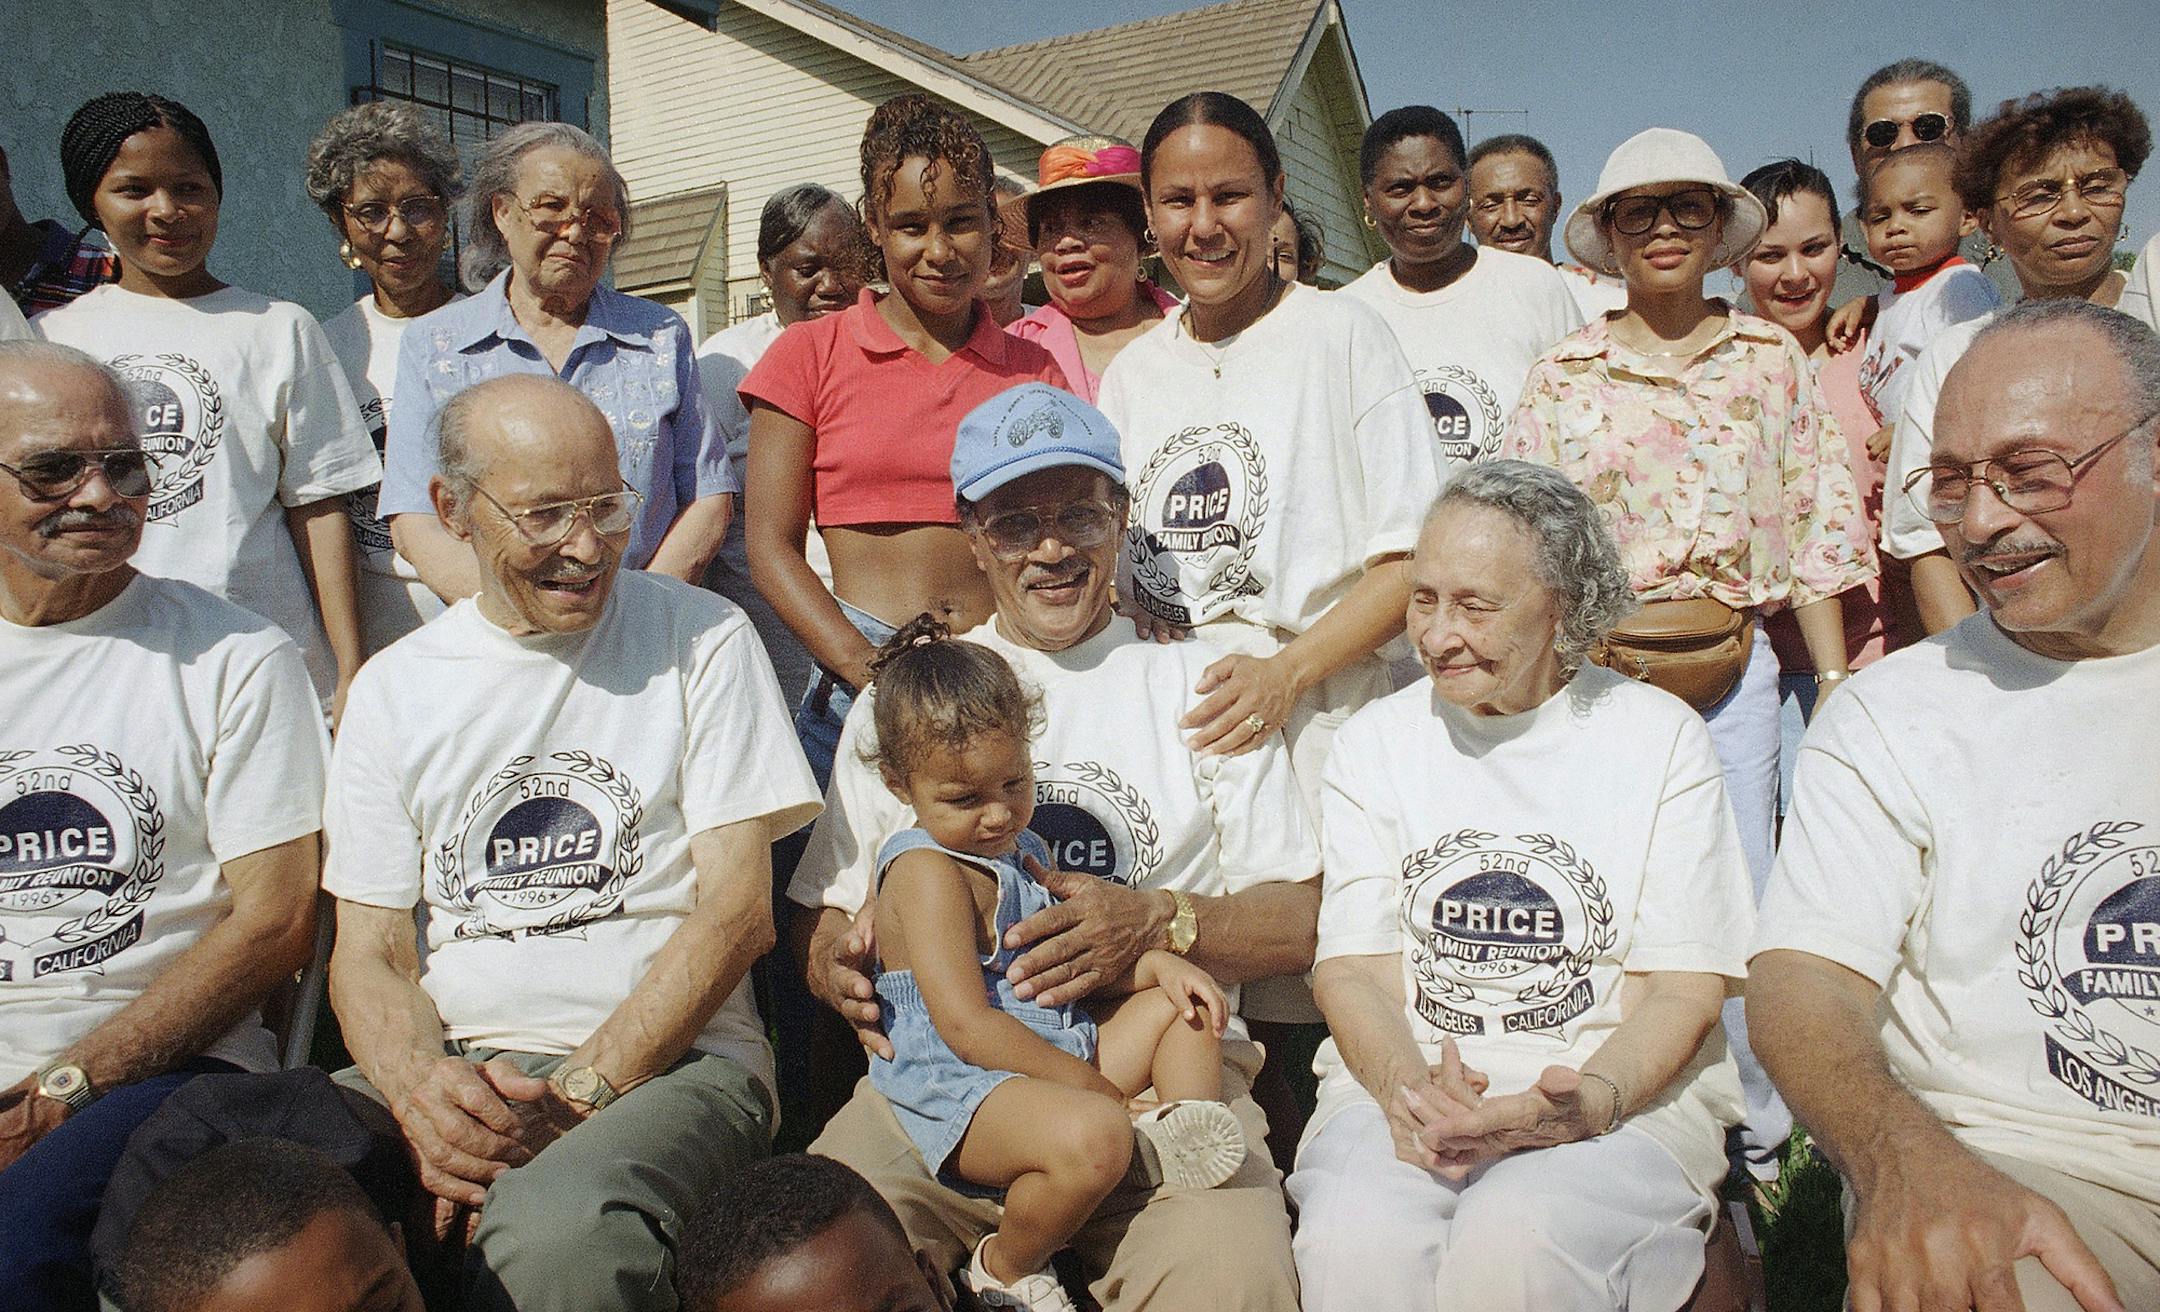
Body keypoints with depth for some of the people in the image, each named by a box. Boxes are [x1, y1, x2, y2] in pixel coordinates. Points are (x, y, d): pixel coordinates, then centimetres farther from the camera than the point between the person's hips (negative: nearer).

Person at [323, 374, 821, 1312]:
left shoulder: (701, 639, 2)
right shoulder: (394, 688, 12)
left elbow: (737, 910, -4)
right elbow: (367, 951, 10)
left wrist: (574, 1094, -13)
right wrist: (420, 1085, -13)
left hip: (667, 1059, -3)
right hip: (448, 1067, 4)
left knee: (555, 1228, -37)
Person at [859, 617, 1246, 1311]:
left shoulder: (1018, 850, 14)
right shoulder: (928, 870, -16)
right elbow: (965, 1026, -23)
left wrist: (1157, 964, 0)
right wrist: (1090, 1083, -20)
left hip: (1057, 1051, 10)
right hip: (962, 1089, -10)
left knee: (1180, 1001, 13)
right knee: (1093, 1135, -36)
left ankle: (1186, 1128, -9)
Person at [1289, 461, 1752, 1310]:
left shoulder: (1661, 738, 5)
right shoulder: (1374, 741, 11)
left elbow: (1685, 992, 0)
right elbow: (1350, 967, 4)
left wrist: (1580, 1105, -20)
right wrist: (1409, 1089, -19)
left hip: (1626, 1089, -1)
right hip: (1401, 1079, 1)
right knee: (1353, 1240, -32)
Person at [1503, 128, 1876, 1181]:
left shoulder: (1771, 359, 8)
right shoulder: (1563, 375, 4)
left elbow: (1818, 523, 7)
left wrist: (1835, 681, 3)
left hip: (1736, 670, 1)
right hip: (1599, 672, -1)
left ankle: (1756, 1133, 24)